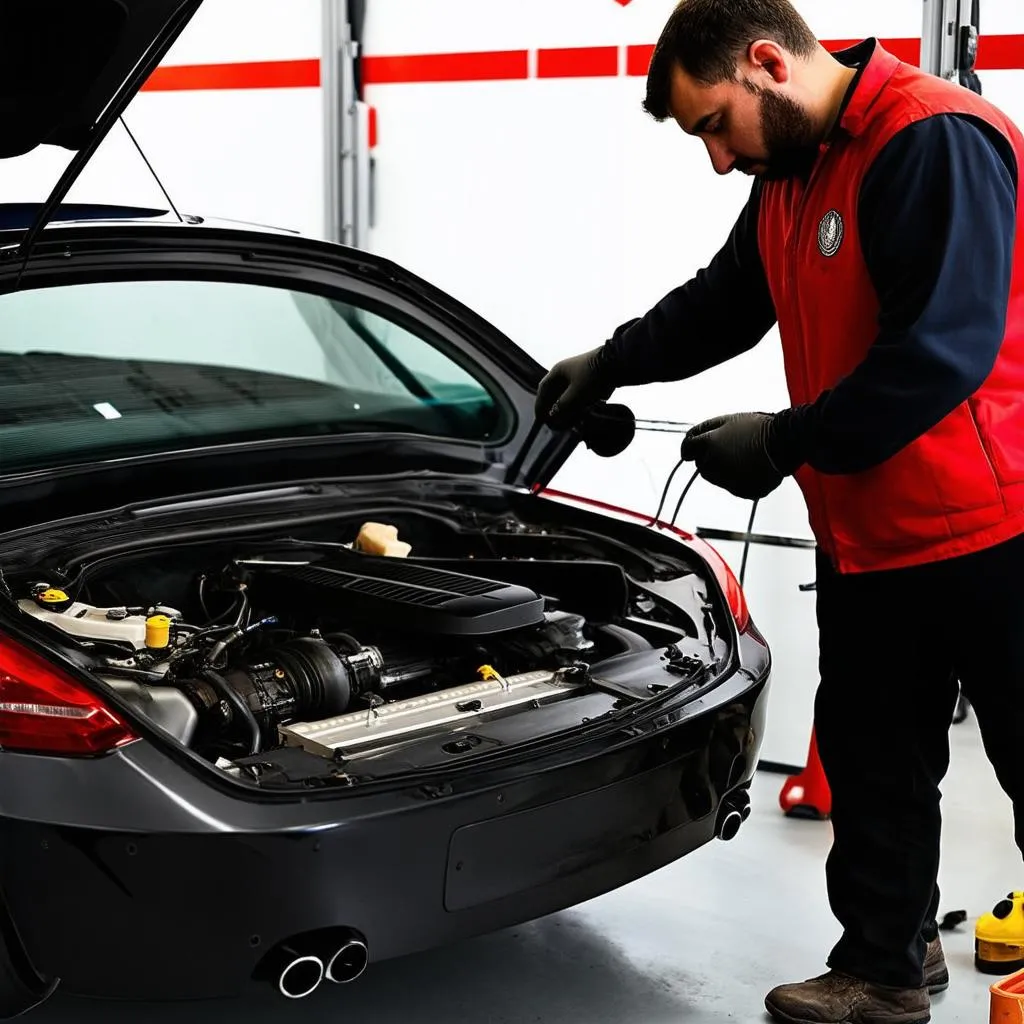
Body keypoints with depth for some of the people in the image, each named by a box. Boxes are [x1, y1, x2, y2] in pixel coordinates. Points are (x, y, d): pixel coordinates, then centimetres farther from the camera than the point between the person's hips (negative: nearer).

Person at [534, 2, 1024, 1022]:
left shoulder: (936, 142, -19)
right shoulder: (789, 173, 12)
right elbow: (721, 303, 27)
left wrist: (786, 442, -19)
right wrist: (610, 363, 18)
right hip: (868, 540, 9)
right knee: (873, 765, 16)